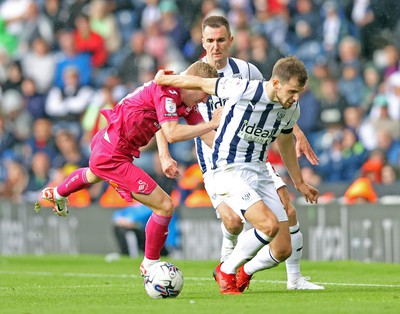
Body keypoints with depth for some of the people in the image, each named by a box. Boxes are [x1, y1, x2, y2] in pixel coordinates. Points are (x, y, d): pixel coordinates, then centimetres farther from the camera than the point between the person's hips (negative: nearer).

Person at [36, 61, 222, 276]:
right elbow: (172, 133, -37)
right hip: (113, 157, -11)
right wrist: (211, 124, -34)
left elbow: (206, 135, 0)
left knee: (94, 175, 45)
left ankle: (57, 194, 76)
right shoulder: (166, 91, -25)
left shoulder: (187, 102, 1)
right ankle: (150, 264, 7)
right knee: (165, 206, -12)